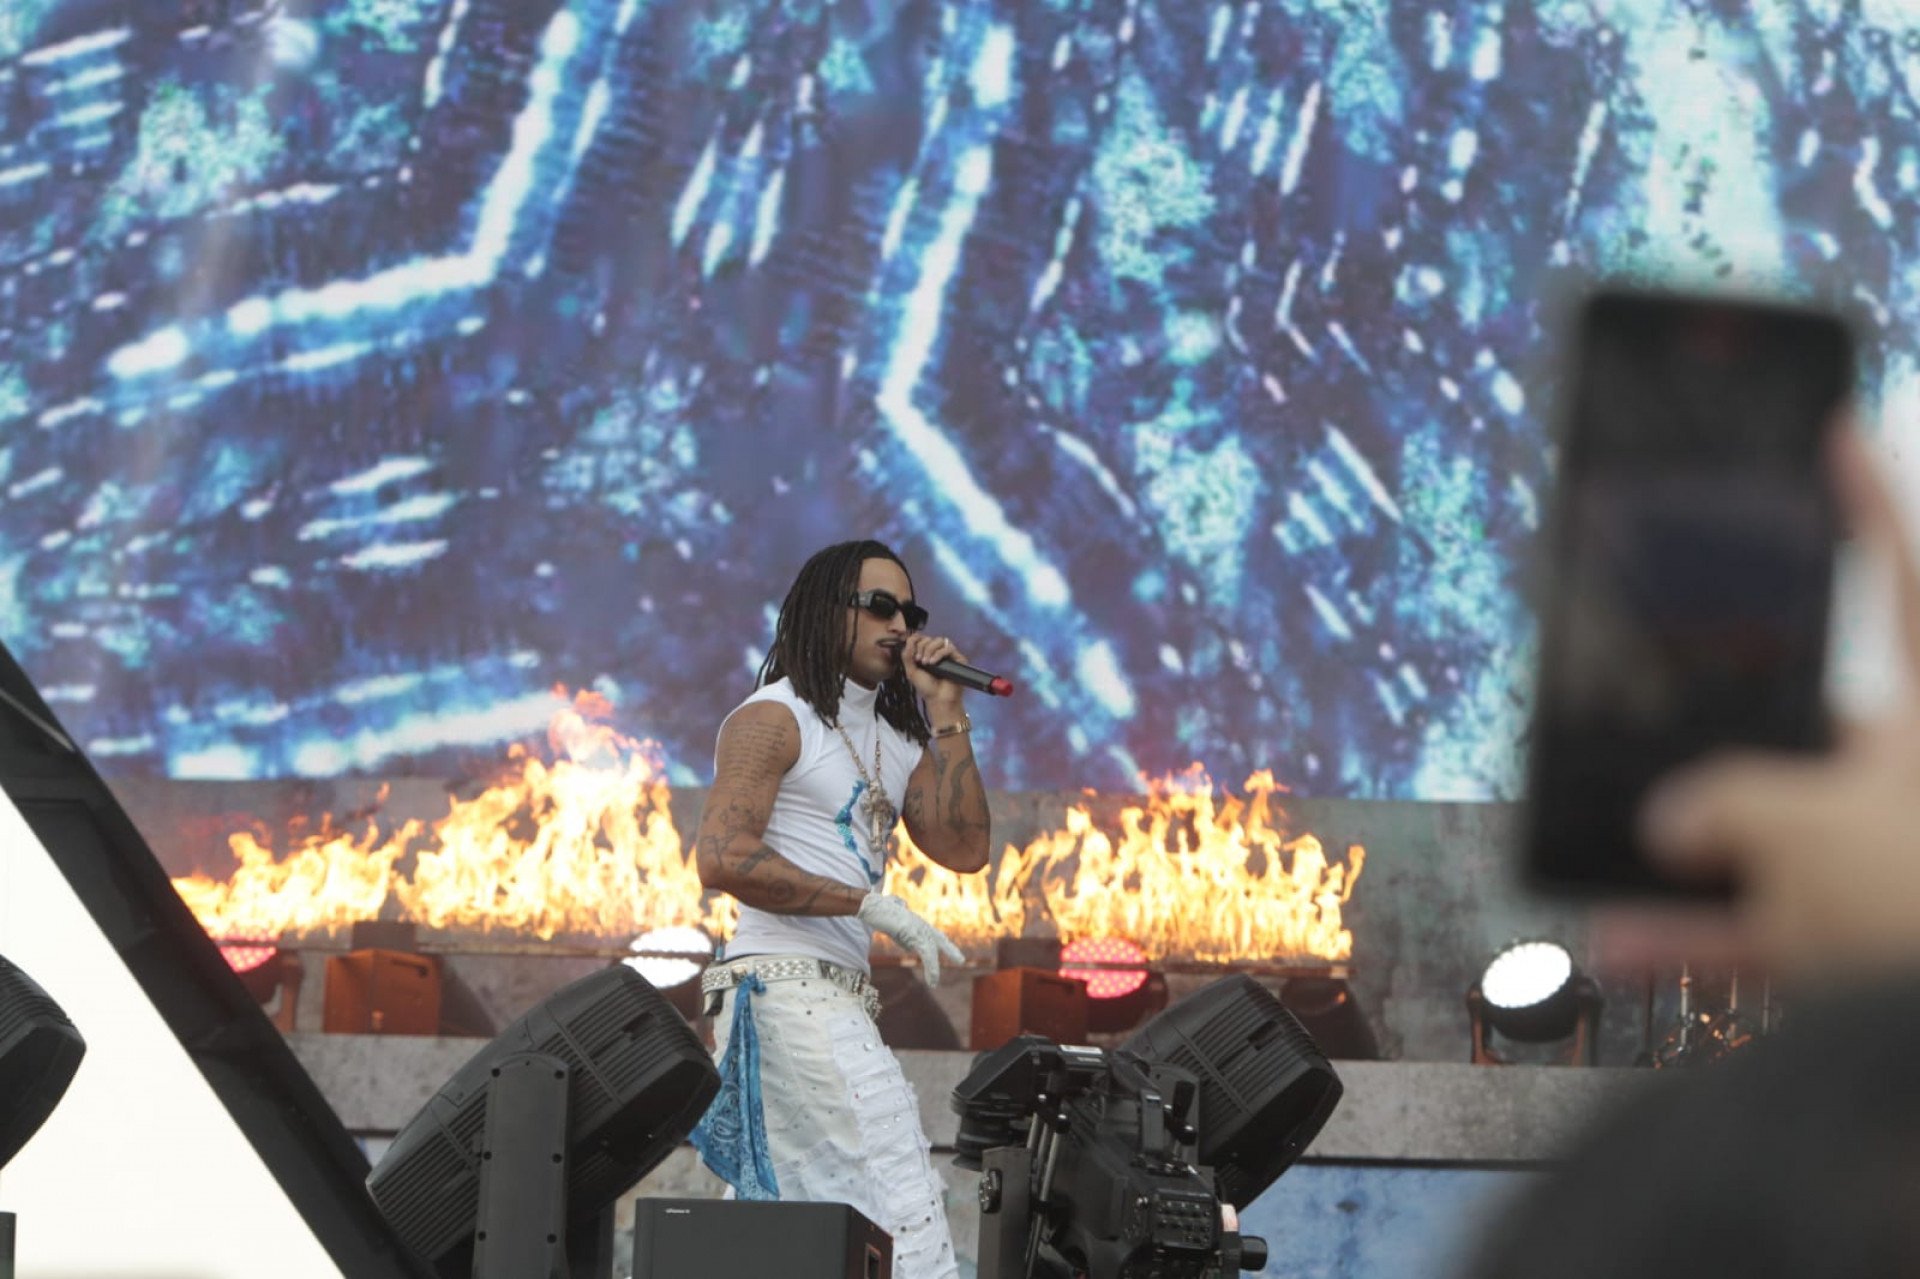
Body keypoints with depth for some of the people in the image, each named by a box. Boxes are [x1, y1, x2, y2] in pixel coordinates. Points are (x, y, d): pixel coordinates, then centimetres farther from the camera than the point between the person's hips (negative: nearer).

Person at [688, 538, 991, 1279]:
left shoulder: (895, 740, 21)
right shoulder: (775, 718, -4)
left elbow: (964, 850, 7)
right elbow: (722, 857, -17)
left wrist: (946, 714, 4)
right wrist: (871, 905, -19)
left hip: (838, 999, 9)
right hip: (787, 988, -9)